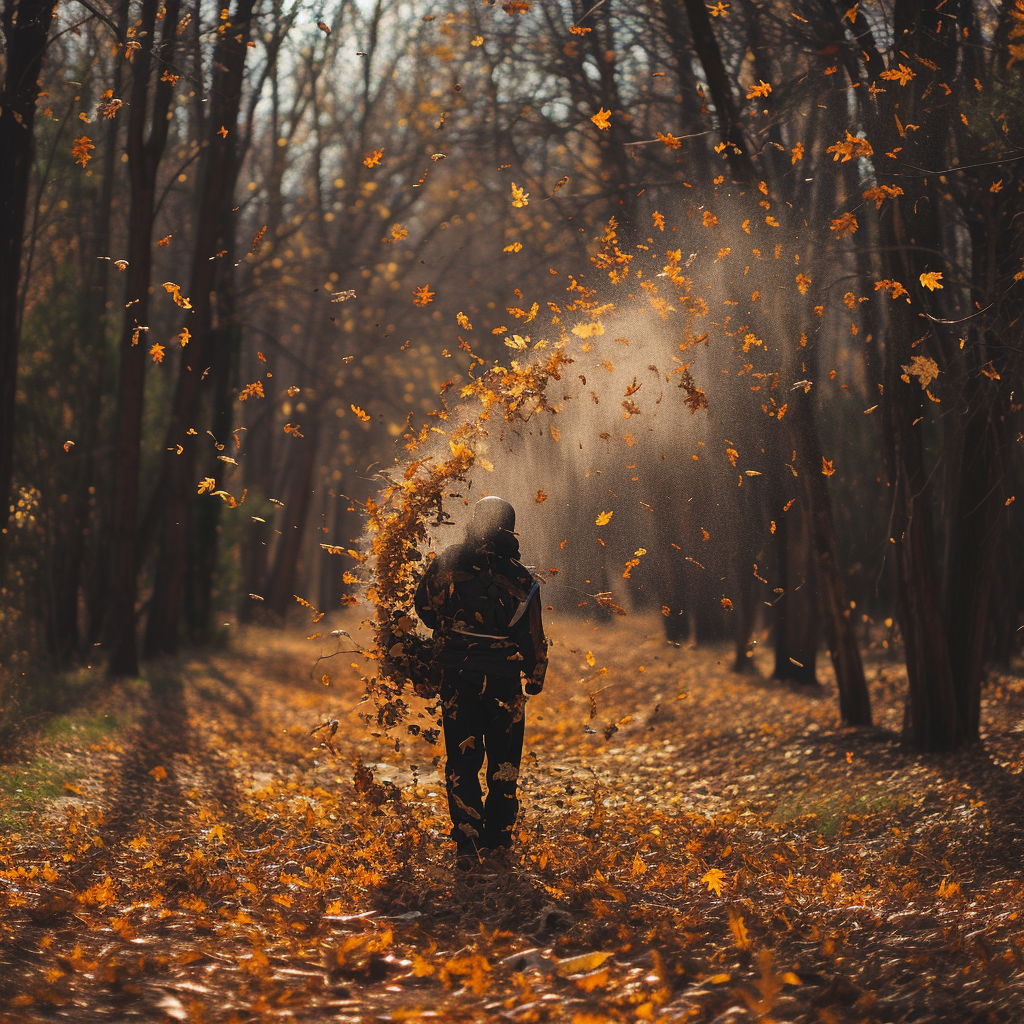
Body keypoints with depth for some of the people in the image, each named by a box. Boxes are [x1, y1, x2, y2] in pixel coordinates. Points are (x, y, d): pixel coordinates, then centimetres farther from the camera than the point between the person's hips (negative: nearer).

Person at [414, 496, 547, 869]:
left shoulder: (449, 562, -6)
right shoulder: (520, 578, -8)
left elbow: (424, 605, 5)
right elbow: (533, 635, -4)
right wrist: (536, 677, 10)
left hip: (457, 679, 1)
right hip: (504, 680, 0)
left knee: (462, 760, 6)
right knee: (503, 761, 15)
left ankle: (466, 841, -6)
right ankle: (497, 838, 19)